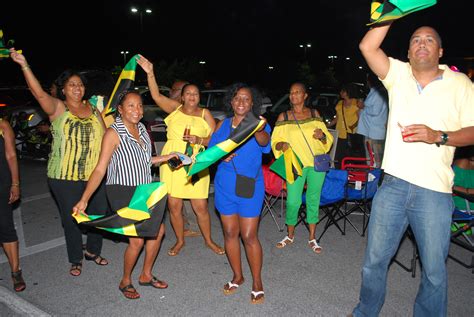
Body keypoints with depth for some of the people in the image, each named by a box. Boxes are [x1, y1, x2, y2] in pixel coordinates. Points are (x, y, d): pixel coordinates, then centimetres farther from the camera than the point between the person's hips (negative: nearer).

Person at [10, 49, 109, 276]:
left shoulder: (93, 109, 8)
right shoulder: (57, 108, -4)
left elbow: (106, 136, 15)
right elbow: (38, 93, -23)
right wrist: (24, 65, -32)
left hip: (94, 173, 4)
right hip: (65, 176, -4)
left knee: (99, 214, 12)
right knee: (71, 218, 8)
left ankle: (93, 251, 36)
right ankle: (75, 260, 28)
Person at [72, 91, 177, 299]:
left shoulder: (141, 129, 5)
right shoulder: (113, 133, -15)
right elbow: (100, 169, -18)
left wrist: (166, 157, 12)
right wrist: (84, 200, -24)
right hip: (123, 193, -7)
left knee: (158, 231, 11)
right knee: (137, 240, -8)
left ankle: (146, 275, 31)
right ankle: (125, 282, 19)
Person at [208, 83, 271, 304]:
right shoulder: (222, 124, 7)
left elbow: (264, 143, -27)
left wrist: (259, 132, -50)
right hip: (225, 186, 4)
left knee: (249, 236, 0)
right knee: (230, 233, 12)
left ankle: (257, 282, 19)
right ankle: (237, 276, 32)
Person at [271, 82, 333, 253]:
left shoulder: (314, 114, 8)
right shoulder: (283, 117, 4)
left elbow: (327, 139, 13)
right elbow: (275, 141, 5)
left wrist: (322, 135, -10)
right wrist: (281, 145, -17)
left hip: (317, 163, 2)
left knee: (313, 199, 8)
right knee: (293, 201, -4)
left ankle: (312, 238, 24)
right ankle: (290, 235, 20)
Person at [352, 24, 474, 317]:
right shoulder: (398, 74, 8)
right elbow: (367, 47, -5)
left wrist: (438, 136, -15)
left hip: (435, 192, -1)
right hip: (393, 185, 2)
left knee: (434, 271, 8)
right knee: (375, 260, 12)